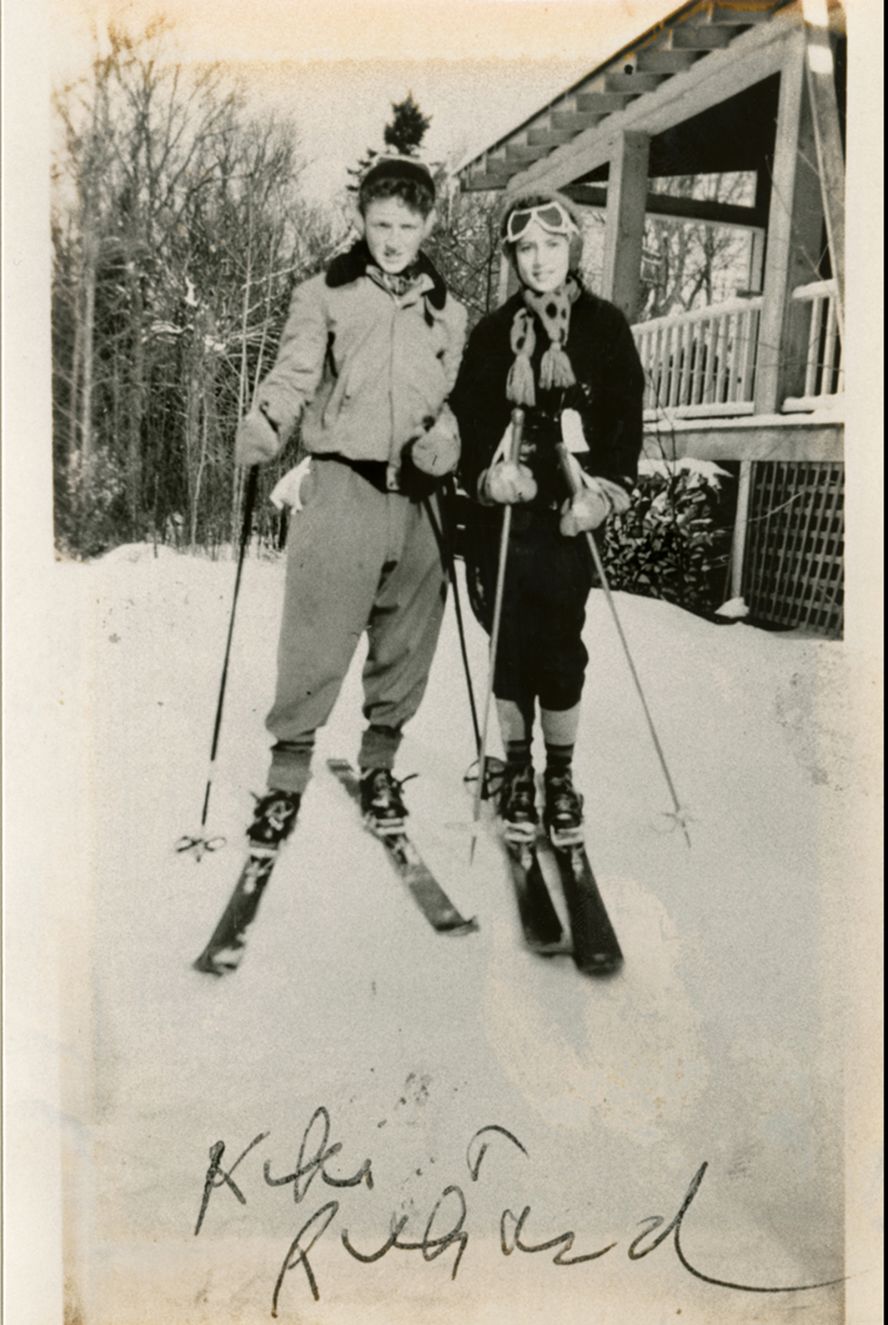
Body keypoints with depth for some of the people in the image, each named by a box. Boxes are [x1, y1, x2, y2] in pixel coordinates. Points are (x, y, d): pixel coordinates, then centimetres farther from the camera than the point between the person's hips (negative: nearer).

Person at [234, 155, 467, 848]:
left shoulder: (447, 310, 17)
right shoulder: (324, 294, 7)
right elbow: (294, 374, -2)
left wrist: (443, 437, -2)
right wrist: (263, 424, -22)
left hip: (416, 494, 4)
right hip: (341, 485, -3)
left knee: (405, 643, 8)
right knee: (317, 641, -8)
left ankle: (380, 764, 24)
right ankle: (287, 775, 4)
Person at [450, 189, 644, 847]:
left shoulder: (604, 325, 8)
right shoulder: (494, 332, 11)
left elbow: (627, 416, 2)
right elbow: (466, 416, 5)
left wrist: (605, 489, -11)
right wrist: (486, 471, -13)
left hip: (570, 515, -1)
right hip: (504, 513, 2)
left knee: (560, 646, -4)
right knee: (511, 645, 3)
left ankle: (561, 776, 13)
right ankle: (518, 773, 17)